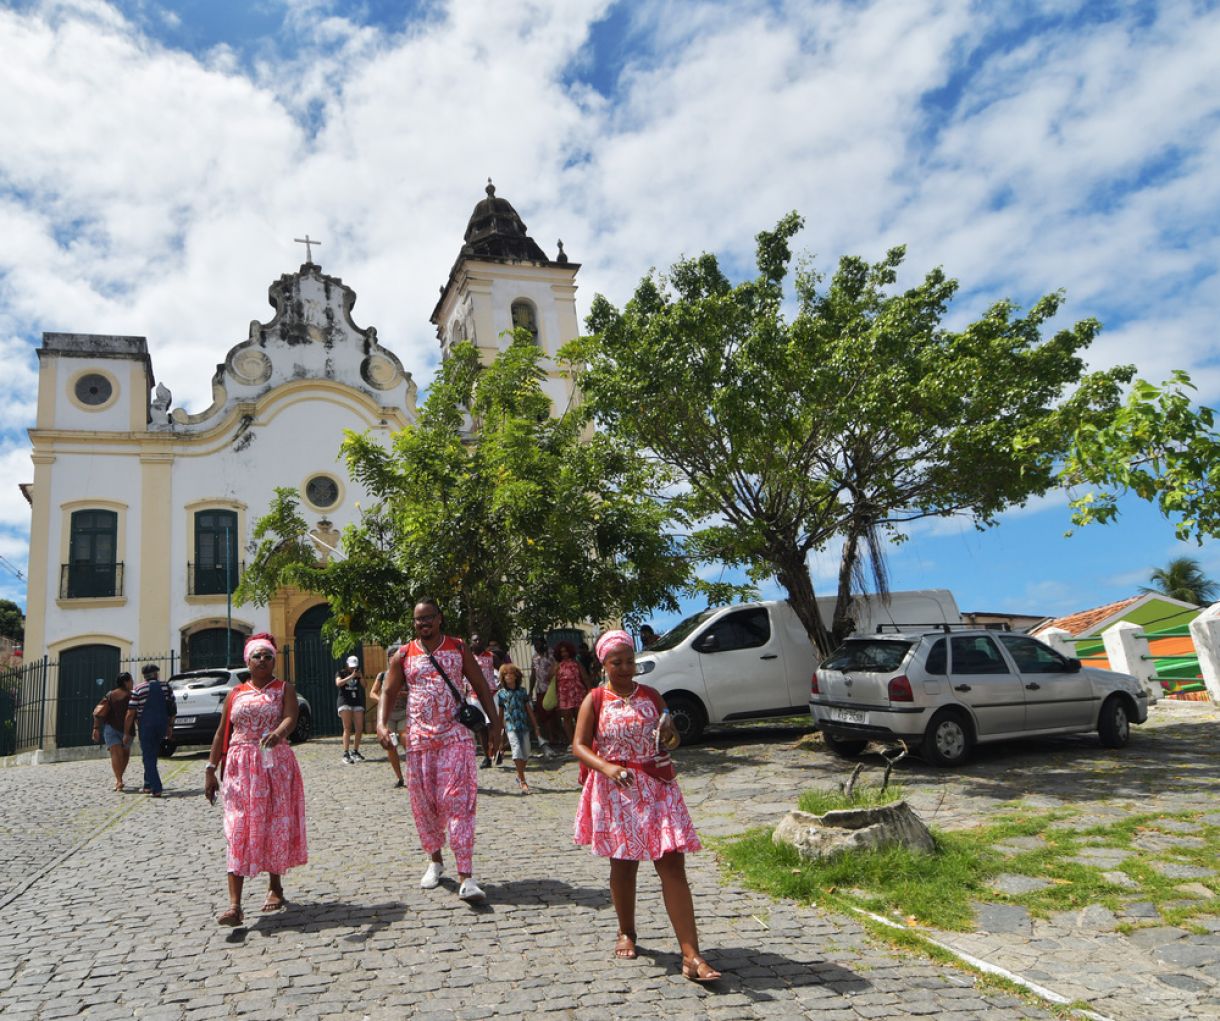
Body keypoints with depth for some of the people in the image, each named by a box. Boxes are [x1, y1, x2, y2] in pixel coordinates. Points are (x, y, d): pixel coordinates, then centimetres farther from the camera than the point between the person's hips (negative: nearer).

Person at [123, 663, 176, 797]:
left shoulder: (138, 689, -3)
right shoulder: (166, 687, 8)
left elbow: (130, 714, -5)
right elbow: (173, 709, 9)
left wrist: (126, 733, 1)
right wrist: (170, 726, 18)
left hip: (146, 726, -4)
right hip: (162, 724, 4)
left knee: (148, 757, 0)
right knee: (152, 755, 20)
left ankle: (156, 789, -8)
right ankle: (148, 785, 25)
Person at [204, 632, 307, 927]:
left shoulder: (284, 689, 3)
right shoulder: (235, 694, 11)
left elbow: (291, 719, -15)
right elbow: (221, 733, 12)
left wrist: (277, 734, -37)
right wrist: (210, 769, 5)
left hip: (276, 764, -1)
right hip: (240, 767, 1)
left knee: (276, 826, 6)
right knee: (239, 831, -6)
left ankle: (275, 886, 27)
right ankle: (234, 905, -10)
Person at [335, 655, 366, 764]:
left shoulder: (358, 674, 15)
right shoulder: (341, 673, 5)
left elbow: (364, 685, 2)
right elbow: (338, 683, -15)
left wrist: (360, 676, -11)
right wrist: (351, 677, -19)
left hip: (357, 703, 4)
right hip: (345, 702, -4)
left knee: (359, 729, 0)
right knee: (347, 728, -12)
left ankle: (355, 752, 13)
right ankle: (345, 754, -15)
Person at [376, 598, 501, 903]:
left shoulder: (458, 649, 4)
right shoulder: (403, 655, 6)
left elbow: (481, 687, 6)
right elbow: (388, 692, 6)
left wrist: (495, 724, 0)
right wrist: (382, 724, -12)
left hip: (455, 737, -2)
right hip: (419, 740, 2)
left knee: (457, 801, -10)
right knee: (423, 803, 9)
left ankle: (466, 878, -12)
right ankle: (435, 860, 32)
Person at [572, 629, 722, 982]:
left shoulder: (651, 696, 6)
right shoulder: (595, 700, -1)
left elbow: (672, 739, 15)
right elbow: (579, 745, -6)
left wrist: (669, 736, -10)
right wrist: (607, 768, -23)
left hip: (657, 788, 1)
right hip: (615, 790, -1)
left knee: (672, 864, -6)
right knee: (623, 863, 11)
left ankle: (691, 955, -6)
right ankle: (626, 933, 35)